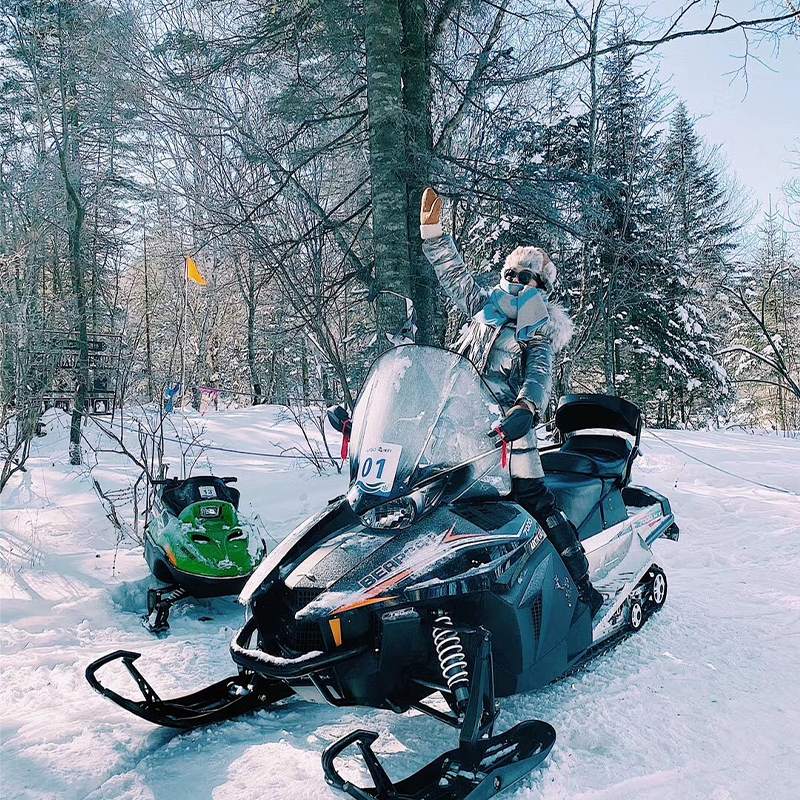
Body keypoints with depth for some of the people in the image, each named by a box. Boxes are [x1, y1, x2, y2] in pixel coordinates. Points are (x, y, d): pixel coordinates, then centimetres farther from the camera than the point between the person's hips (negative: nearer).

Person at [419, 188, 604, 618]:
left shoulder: (540, 330, 5)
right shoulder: (486, 305, 22)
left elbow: (540, 375, -10)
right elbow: (453, 272, 28)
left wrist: (525, 409, -30)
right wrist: (432, 229, 21)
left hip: (506, 422, -6)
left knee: (533, 498, -14)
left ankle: (581, 585, -7)